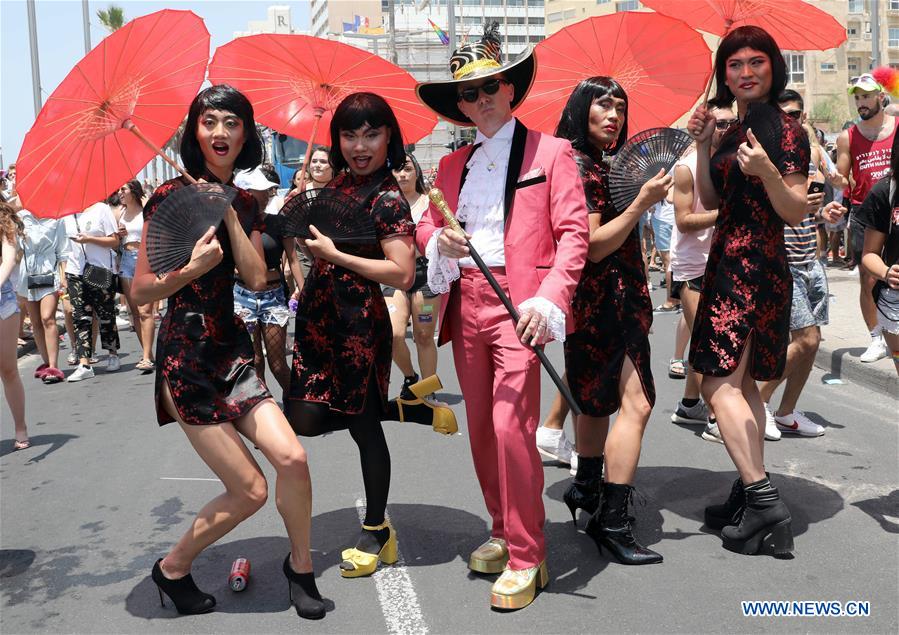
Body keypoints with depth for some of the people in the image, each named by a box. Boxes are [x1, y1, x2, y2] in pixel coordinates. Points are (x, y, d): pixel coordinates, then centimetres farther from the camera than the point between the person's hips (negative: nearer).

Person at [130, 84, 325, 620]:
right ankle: (173, 569, 22)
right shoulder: (172, 196, -7)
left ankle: (300, 566, 17)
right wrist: (192, 269, -25)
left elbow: (257, 278, -4)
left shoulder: (244, 203, 10)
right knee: (251, 490, -4)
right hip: (187, 357, -5)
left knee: (292, 458, -10)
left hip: (232, 350, 6)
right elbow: (141, 291, -8)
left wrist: (229, 211, -8)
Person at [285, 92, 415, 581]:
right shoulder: (339, 181, 10)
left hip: (357, 324, -7)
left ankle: (376, 533, 21)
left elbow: (402, 274, -23)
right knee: (303, 419, 5)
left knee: (365, 428, 4)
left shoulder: (388, 199, -13)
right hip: (317, 316, 8)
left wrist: (334, 254, -20)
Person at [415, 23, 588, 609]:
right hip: (465, 303, 6)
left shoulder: (550, 152, 2)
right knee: (481, 427, 10)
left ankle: (526, 557, 0)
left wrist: (549, 299, -21)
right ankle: (503, 533, 27)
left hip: (518, 303, -6)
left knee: (512, 425, -14)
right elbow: (425, 227, 22)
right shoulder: (453, 165, 18)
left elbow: (574, 233, -6)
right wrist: (438, 239, -4)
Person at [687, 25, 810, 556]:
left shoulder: (786, 130, -9)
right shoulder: (735, 129, 15)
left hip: (756, 266, -9)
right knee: (743, 383, 11)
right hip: (731, 262, 9)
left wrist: (767, 170, -30)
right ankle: (751, 494, 19)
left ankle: (763, 501, -11)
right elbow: (711, 200, 11)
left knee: (720, 382, -14)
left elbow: (796, 213, -13)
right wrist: (703, 144, 1)